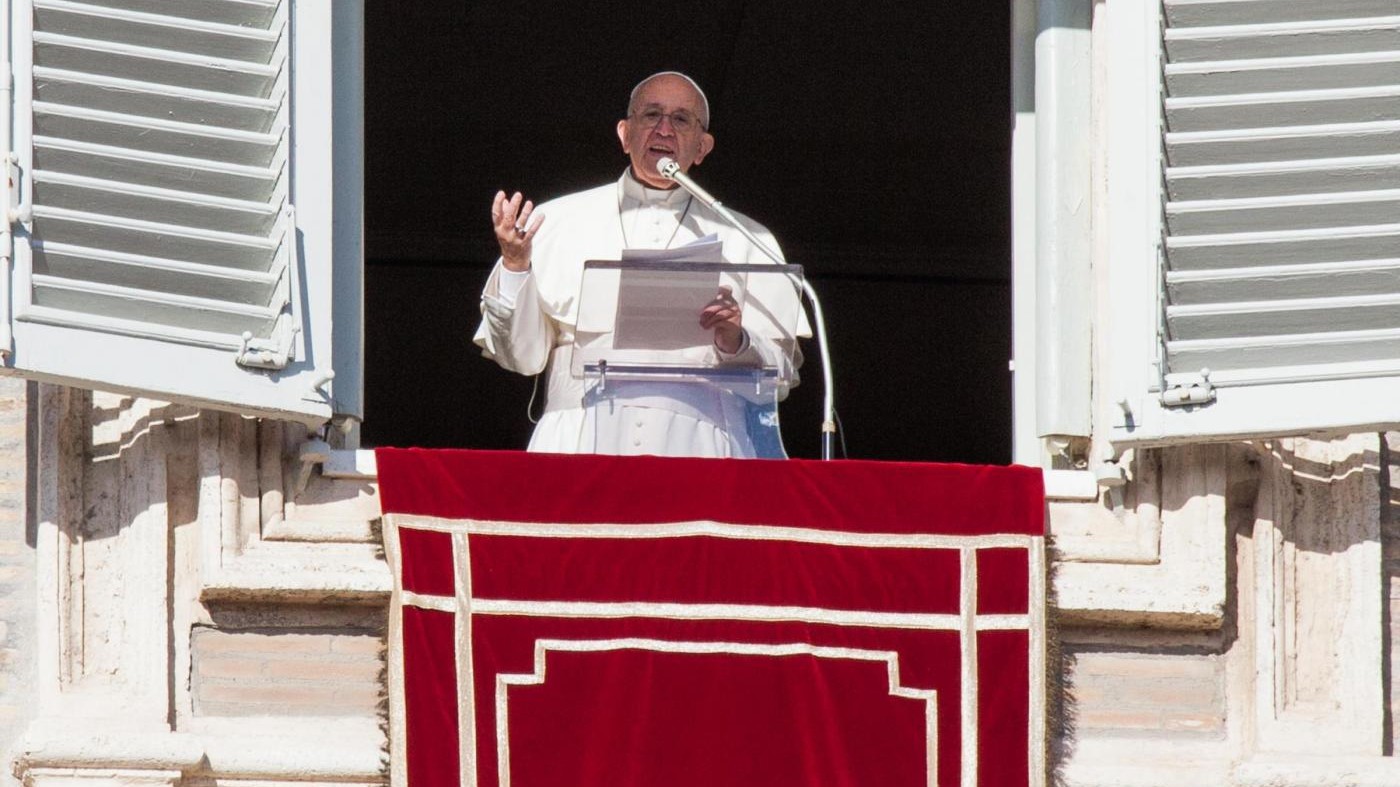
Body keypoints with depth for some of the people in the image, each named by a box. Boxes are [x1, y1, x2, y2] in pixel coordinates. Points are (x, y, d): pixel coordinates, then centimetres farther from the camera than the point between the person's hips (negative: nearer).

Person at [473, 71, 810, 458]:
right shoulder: (558, 221, 17)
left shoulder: (744, 240, 18)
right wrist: (514, 265, -1)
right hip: (579, 446, 0)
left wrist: (734, 342, -8)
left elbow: (779, 377, 12)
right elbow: (521, 356, 11)